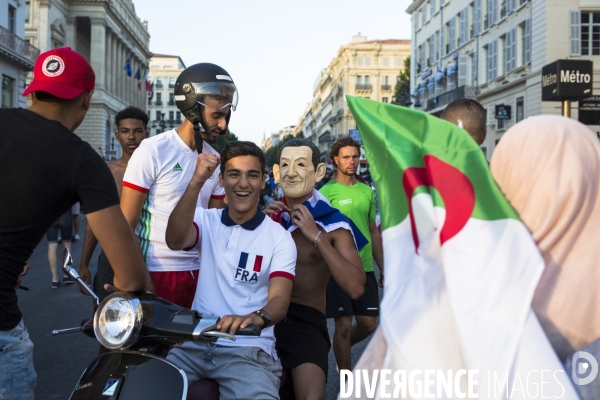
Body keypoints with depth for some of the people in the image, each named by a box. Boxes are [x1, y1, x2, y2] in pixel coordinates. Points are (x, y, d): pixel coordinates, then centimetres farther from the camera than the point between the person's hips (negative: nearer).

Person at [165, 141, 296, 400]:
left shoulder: (279, 237, 2)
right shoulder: (206, 220, 8)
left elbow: (279, 299, -10)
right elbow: (175, 241, -14)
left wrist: (256, 317, -35)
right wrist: (196, 182, -29)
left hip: (248, 349, -2)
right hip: (194, 343, 3)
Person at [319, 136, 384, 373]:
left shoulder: (367, 191, 11)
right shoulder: (327, 191, -5)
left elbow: (374, 232, 16)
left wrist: (382, 268, 14)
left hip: (365, 267, 5)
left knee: (369, 324, 9)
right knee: (344, 325, 0)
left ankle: (343, 352, 37)